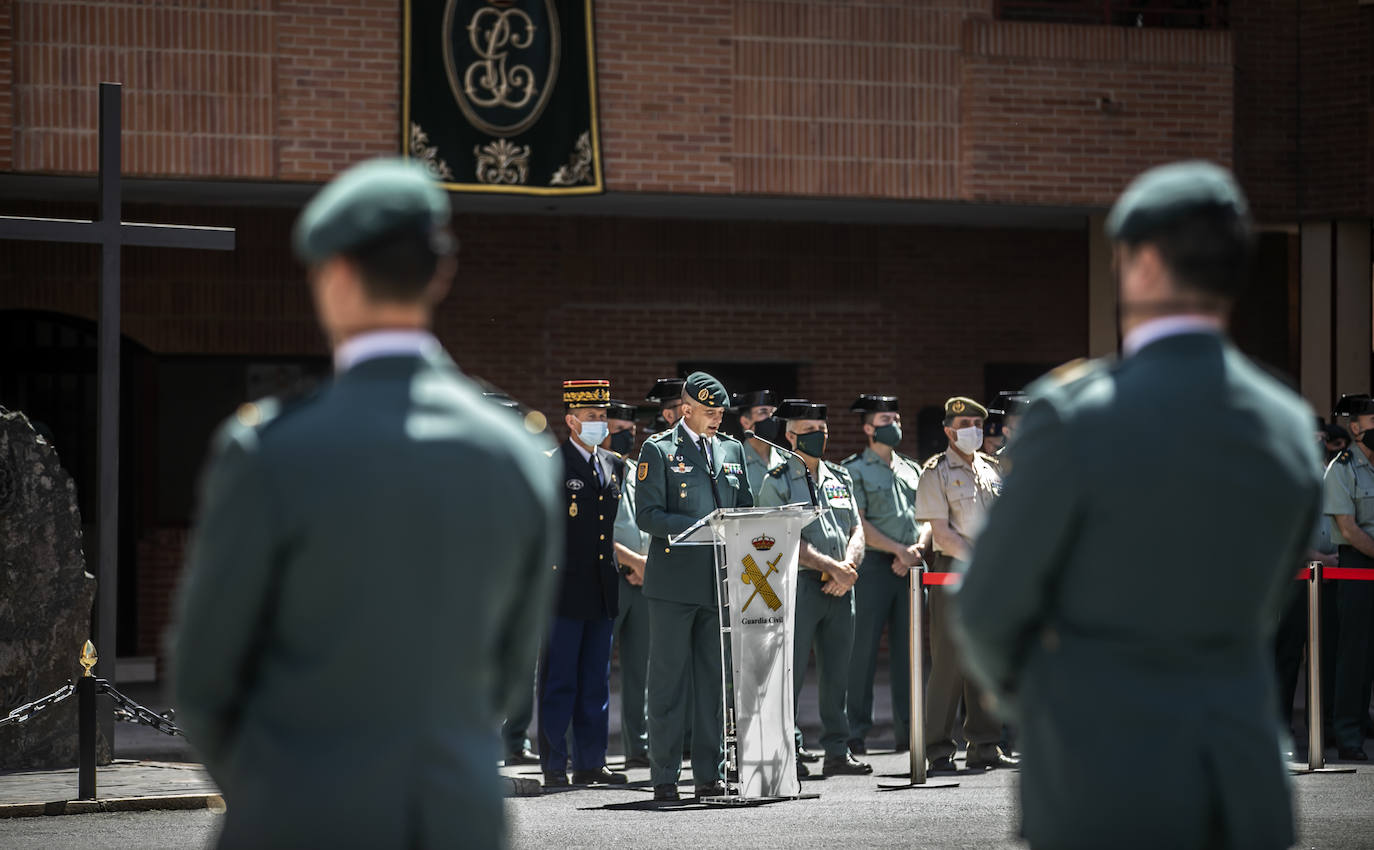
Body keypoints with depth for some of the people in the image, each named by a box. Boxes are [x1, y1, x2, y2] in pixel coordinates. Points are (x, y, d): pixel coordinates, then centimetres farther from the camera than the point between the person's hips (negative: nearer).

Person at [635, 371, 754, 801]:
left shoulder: (732, 450, 15)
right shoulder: (658, 450, -1)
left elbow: (746, 507, 20)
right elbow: (647, 515, -9)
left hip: (721, 581, 5)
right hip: (675, 583, -5)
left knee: (715, 680, 6)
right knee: (668, 680, -2)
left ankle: (709, 773, 12)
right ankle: (664, 776, 3)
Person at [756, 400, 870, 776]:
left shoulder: (840, 477, 16)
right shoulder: (777, 483, -2)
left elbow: (856, 530, 12)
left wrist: (848, 569, -7)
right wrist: (831, 567, -15)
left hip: (839, 589, 5)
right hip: (799, 585, -5)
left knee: (837, 673, 7)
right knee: (791, 672, -4)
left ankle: (838, 751, 12)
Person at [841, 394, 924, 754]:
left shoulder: (912, 470, 19)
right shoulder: (854, 470, 2)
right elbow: (858, 524, -7)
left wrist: (914, 550, -5)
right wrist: (898, 550, -13)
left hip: (911, 568, 5)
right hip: (873, 566, -5)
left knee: (908, 649, 5)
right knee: (863, 650, -5)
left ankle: (908, 730, 8)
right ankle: (856, 732, 0)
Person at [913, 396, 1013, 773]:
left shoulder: (991, 469, 15)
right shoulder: (936, 472, -2)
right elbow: (941, 532, -9)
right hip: (953, 572, -6)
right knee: (949, 661, -6)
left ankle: (984, 746, 11)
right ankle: (940, 750, -1)